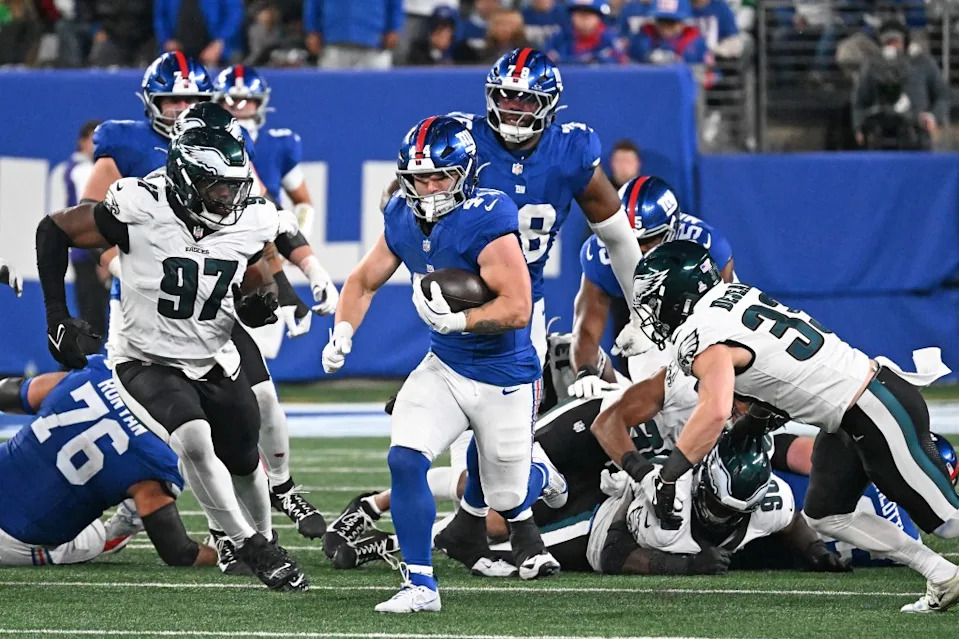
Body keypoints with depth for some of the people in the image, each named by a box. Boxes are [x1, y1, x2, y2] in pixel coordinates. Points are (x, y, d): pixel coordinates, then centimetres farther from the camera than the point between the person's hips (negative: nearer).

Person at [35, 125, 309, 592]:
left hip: (216, 363, 5)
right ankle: (251, 548, -15)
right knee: (195, 441, -29)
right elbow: (54, 230, -12)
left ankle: (263, 541, 45)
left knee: (243, 463, 16)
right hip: (148, 363, -5)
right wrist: (57, 317, -12)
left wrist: (260, 305, -17)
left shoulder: (251, 223, -11)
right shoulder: (140, 211, -25)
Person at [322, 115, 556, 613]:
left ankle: (527, 536, 50)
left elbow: (518, 308, -27)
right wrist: (343, 332, -2)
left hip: (505, 376, -5)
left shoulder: (486, 221, -25)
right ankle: (420, 585, -7)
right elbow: (363, 282, 13)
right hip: (444, 367, 5)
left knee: (505, 498, 10)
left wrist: (457, 320, -34)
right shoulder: (403, 218, -3)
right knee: (404, 460, -18)